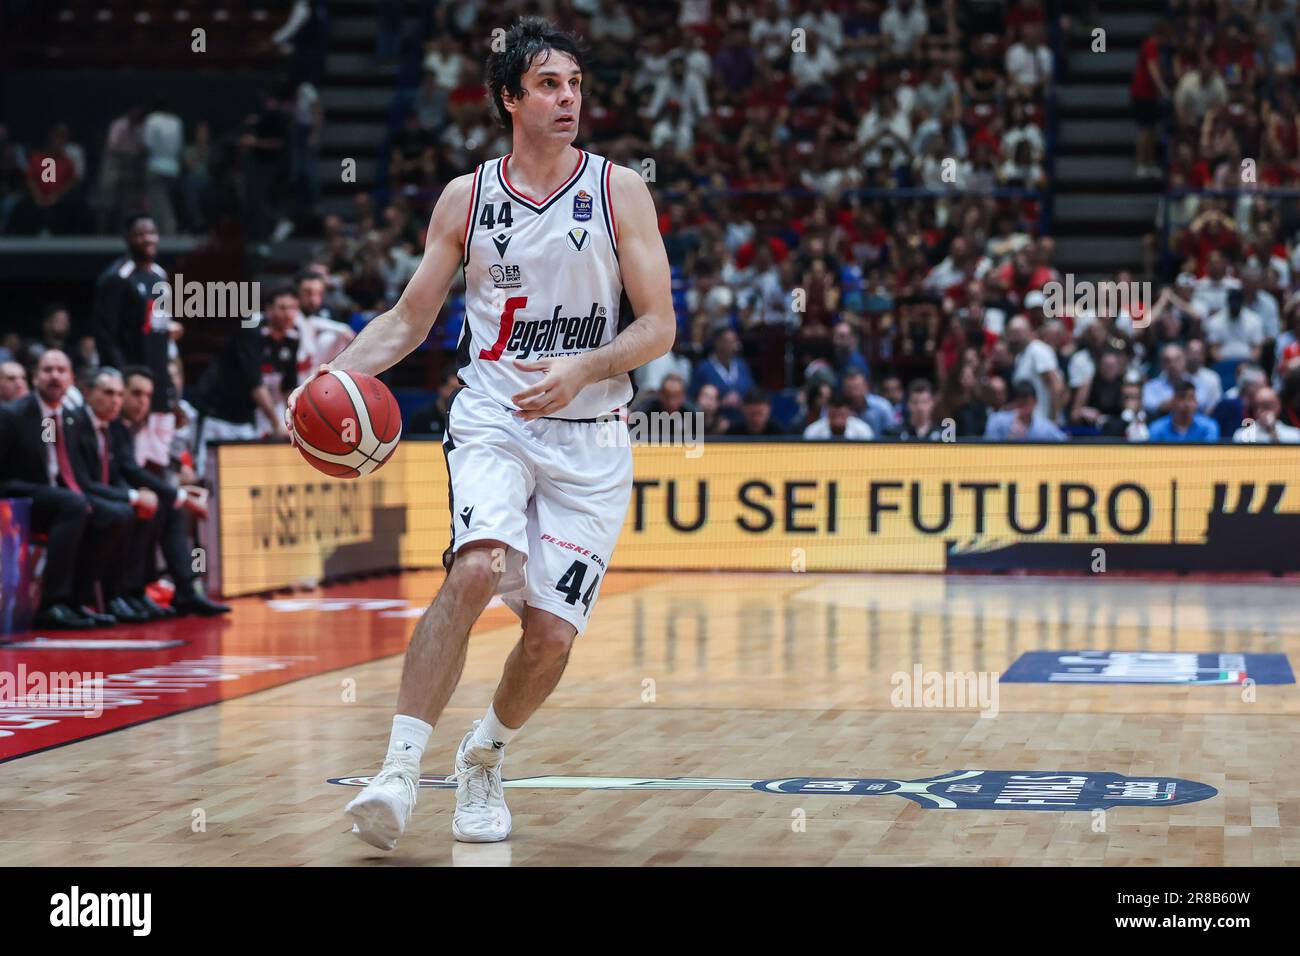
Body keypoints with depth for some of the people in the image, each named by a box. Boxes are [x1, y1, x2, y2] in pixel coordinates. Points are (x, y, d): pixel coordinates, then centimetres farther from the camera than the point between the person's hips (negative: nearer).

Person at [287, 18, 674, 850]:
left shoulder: (619, 190, 0)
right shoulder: (466, 199, 5)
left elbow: (660, 326, -3)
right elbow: (409, 320, 11)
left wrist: (582, 369, -21)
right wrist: (333, 375, -6)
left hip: (590, 441, 1)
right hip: (492, 422, 0)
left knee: (552, 632, -3)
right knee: (478, 568, -29)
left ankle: (485, 759, 27)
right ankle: (400, 769, -28)